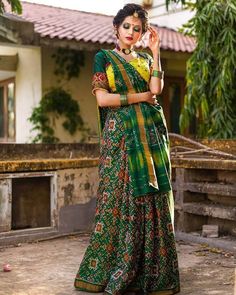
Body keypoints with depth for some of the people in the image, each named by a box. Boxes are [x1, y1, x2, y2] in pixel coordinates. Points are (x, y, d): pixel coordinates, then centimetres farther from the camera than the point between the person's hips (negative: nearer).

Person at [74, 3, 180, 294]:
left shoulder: (145, 59, 18)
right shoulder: (104, 57, 7)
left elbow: (156, 89, -1)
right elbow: (102, 98, -7)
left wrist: (155, 52, 1)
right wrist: (140, 97, -4)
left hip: (151, 135, 4)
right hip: (121, 135, -4)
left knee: (151, 199, 0)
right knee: (120, 198, -6)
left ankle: (150, 270, 8)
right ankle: (106, 271, 6)